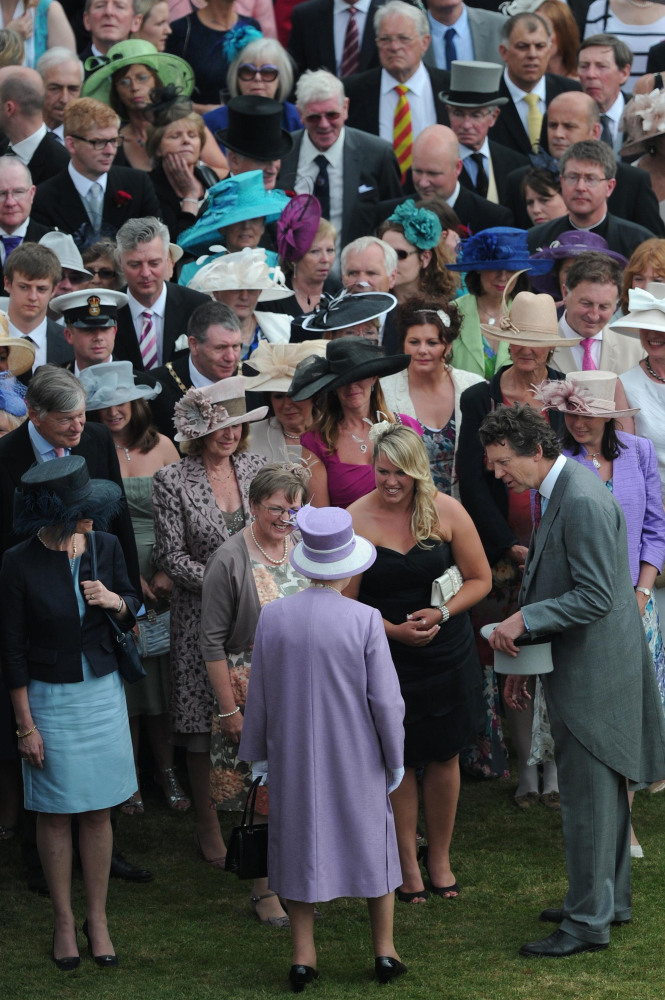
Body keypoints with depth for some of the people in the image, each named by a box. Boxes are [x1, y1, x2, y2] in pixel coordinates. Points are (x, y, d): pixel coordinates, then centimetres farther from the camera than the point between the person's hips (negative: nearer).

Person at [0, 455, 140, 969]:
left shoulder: (105, 547, -4)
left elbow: (132, 611, 11)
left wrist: (115, 600, -13)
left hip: (103, 692, 3)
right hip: (49, 697, -3)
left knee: (98, 811, 9)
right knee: (56, 813, 6)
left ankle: (97, 918, 20)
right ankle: (64, 922, 19)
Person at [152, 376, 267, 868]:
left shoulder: (257, 468, 4)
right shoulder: (172, 481, -7)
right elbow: (172, 556, -8)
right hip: (201, 618, -3)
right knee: (204, 723, 2)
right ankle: (208, 824, 15)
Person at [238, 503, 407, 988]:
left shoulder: (274, 616, -10)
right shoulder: (365, 620, -17)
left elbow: (259, 693, -1)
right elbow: (385, 698, -12)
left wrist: (257, 752, 12)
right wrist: (395, 756, 1)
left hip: (293, 754, 2)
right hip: (355, 755, -2)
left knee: (301, 841, 14)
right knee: (371, 839, 16)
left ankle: (303, 957, 16)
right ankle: (385, 950, 22)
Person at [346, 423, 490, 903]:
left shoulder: (446, 511, -7)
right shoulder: (354, 521, -10)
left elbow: (480, 579, -1)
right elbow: (347, 602, -6)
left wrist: (441, 613, -16)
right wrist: (394, 629, -19)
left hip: (447, 653, 1)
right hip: (387, 659, -1)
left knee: (445, 756, 10)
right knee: (398, 761, 6)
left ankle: (440, 859, 27)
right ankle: (408, 864, 21)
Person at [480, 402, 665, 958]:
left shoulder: (584, 502, -23)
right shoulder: (557, 491, 10)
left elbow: (595, 596, -25)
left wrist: (524, 620, -23)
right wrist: (521, 661, 19)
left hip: (593, 673, -10)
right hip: (580, 668, 10)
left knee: (587, 796, -3)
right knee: (604, 791, 19)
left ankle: (588, 921, 4)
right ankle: (611, 898, 31)